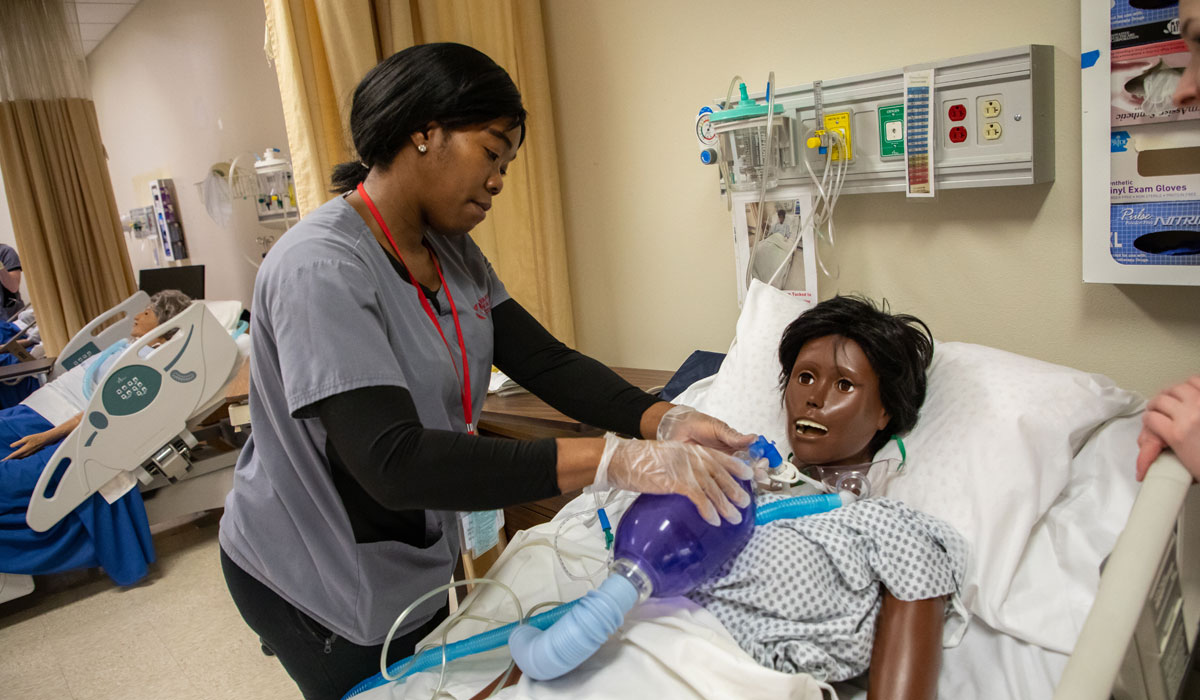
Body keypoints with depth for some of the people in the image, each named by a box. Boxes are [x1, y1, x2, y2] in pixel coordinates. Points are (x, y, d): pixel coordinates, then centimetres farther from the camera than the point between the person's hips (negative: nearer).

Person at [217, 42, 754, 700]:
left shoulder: (453, 253, -1)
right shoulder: (319, 268, -30)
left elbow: (547, 362, -7)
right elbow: (393, 461, -39)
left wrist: (667, 422, -23)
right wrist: (616, 459, -43)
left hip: (414, 559, 8)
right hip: (312, 584, -7)